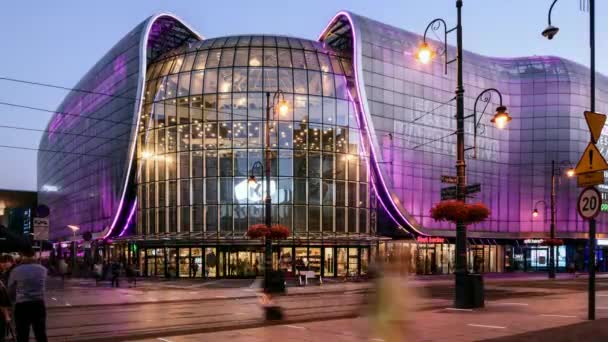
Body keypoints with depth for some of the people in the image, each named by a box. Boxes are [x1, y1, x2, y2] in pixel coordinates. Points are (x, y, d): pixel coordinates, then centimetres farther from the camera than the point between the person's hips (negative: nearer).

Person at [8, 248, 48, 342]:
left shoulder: (16, 271, -5)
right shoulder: (43, 269, 1)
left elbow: (10, 290, 5)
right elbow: (44, 287, 6)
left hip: (21, 306, -2)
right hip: (39, 305, 2)